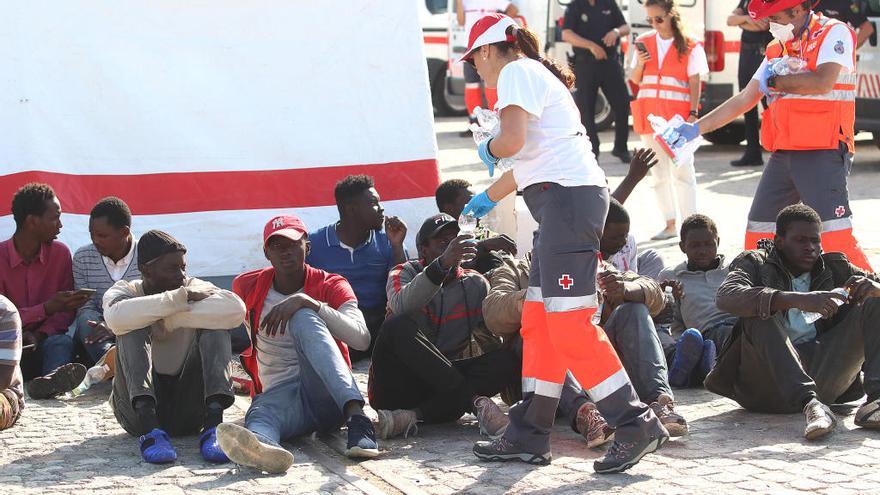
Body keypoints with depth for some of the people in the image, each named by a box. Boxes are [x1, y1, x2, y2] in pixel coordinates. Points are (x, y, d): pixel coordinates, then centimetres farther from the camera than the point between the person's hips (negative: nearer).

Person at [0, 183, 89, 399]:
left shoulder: (60, 253, 5)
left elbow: (67, 310, 3)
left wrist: (40, 334, -17)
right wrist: (47, 308, -19)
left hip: (45, 343, 2)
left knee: (62, 342, -32)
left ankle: (52, 381, -65)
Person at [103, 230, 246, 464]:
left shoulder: (195, 287, 4)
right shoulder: (125, 291, 1)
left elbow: (236, 309, -19)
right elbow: (116, 317, -27)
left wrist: (172, 320, -20)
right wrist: (181, 297, -23)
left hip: (187, 411, 1)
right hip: (138, 409, -1)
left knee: (214, 324, -15)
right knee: (133, 328, -21)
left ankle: (213, 425, -35)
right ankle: (149, 429, -40)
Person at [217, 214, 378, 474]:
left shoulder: (332, 286, 4)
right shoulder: (247, 287, 13)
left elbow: (362, 339, -15)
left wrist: (307, 303, -23)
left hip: (328, 394, -2)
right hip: (279, 393, 2)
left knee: (303, 318, -29)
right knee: (259, 415, -37)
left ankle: (356, 416, -52)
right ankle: (261, 444, -80)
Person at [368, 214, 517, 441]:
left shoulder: (475, 284, 13)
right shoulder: (404, 273, 3)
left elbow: (492, 340, 7)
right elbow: (402, 305, -23)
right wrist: (442, 264, -35)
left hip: (442, 384, 3)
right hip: (396, 386, -3)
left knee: (505, 361, -20)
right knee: (399, 326, -30)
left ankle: (413, 415, -34)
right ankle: (475, 401, -33)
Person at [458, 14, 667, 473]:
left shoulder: (517, 72, -4)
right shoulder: (538, 75, 26)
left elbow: (513, 141, -20)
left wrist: (488, 148, 3)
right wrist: (486, 198, 47)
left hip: (567, 197, -10)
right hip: (562, 205, 10)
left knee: (569, 324, -11)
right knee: (538, 322, 11)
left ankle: (635, 425, -9)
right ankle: (529, 436, 15)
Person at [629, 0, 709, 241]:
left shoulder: (690, 46, -1)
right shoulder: (644, 42, 11)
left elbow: (695, 83, -3)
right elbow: (634, 80, 15)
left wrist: (693, 113, -13)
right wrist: (640, 64, -6)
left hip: (678, 113, -4)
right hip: (650, 113, 5)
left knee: (682, 169, -8)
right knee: (659, 171, 7)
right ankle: (670, 224, 14)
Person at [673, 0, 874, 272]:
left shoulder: (834, 33, -4)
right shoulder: (778, 48, 18)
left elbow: (823, 82, -21)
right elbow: (745, 99, 22)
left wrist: (774, 82, -6)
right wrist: (697, 127, 17)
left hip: (822, 153, -8)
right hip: (783, 155, 8)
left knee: (835, 237, -17)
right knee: (758, 232, 11)